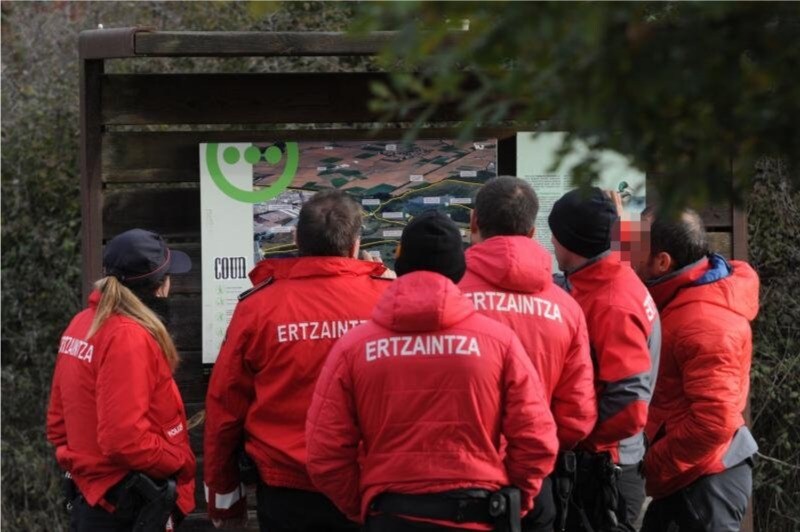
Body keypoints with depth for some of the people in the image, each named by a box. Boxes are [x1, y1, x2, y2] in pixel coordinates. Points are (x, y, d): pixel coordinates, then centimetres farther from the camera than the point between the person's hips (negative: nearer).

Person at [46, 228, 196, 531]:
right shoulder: (129, 338, -18)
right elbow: (125, 439, -25)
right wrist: (179, 462, -11)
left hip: (90, 497, 9)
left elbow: (58, 421, 15)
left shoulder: (82, 326, 9)